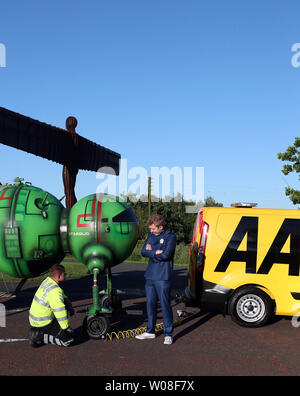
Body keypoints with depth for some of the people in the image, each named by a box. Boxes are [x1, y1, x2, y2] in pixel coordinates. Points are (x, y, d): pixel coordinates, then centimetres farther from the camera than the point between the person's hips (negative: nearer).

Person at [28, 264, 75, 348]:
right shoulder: (55, 291, -26)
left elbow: (63, 297, 17)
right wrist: (66, 328, -17)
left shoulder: (47, 281, 2)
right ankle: (40, 336, -5)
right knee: (69, 339, -8)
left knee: (67, 306, 18)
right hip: (42, 324, -9)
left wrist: (70, 307, 10)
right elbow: (60, 312, -28)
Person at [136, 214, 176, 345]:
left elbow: (165, 255, -19)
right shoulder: (151, 234, 11)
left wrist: (151, 251, -6)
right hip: (150, 275, 7)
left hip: (163, 277, -7)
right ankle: (150, 331, 27)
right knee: (150, 303, 14)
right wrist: (156, 253, -11)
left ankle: (168, 334, 9)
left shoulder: (170, 236, -9)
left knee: (165, 305, -2)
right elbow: (143, 252, 4)